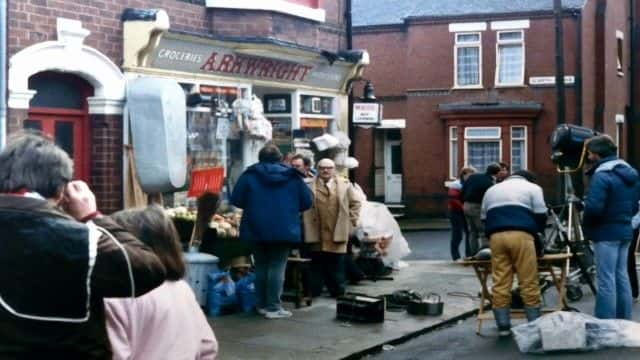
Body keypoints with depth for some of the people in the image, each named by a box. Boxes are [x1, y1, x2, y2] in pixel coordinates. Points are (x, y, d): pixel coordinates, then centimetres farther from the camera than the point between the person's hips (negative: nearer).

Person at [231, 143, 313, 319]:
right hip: (284, 230, -2)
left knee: (261, 267, 14)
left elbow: (236, 200, -2)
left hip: (257, 230, 2)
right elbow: (307, 202, 1)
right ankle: (273, 307, -1)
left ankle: (261, 304, 18)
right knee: (277, 267, 1)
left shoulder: (250, 175, -1)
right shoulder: (293, 176, 0)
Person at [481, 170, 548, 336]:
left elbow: (484, 218, 27)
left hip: (496, 236, 4)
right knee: (529, 283, 1)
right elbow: (540, 215, 9)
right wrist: (537, 232, 24)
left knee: (500, 283, 3)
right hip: (521, 235, -3)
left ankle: (503, 326, 4)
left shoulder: (491, 190, 30)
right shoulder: (532, 188, 17)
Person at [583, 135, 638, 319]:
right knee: (621, 276, 14)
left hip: (607, 233, -9)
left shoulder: (602, 175, -18)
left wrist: (587, 225, -6)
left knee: (606, 280, -5)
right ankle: (624, 322, 20)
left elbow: (593, 208, -24)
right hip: (625, 231, 9)